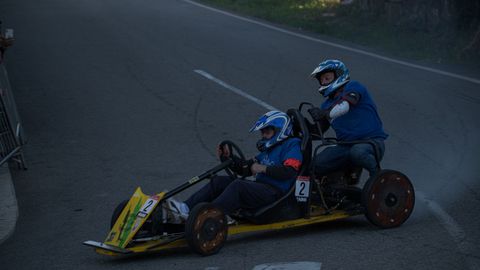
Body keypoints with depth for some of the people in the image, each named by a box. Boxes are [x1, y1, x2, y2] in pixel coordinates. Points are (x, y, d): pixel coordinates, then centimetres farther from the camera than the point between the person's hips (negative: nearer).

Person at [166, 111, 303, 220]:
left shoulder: (292, 145, 1)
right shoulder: (268, 150, 28)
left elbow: (289, 172, -16)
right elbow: (245, 168, 26)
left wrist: (263, 168, -13)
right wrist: (228, 157, 11)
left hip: (275, 192, -9)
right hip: (261, 187, 9)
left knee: (238, 186, -31)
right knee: (219, 181, -5)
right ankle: (187, 208, -21)